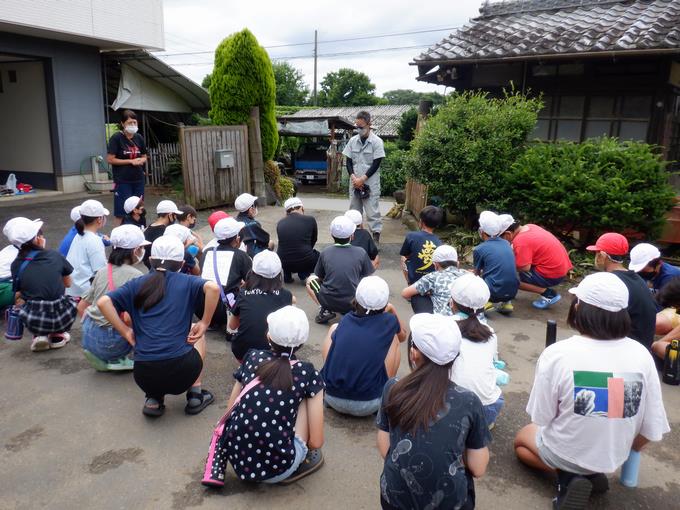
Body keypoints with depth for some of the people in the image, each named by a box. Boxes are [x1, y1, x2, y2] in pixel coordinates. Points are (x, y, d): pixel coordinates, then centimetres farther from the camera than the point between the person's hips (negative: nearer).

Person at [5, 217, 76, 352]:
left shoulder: (16, 265, 1)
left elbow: (19, 298, 4)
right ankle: (57, 335, 16)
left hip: (33, 321, 1)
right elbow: (68, 283, 15)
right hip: (61, 318, -1)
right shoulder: (55, 256, 1)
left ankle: (39, 336, 15)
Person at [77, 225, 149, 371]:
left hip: (88, 337, 7)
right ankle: (116, 359, 1)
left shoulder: (102, 272, 8)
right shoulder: (136, 276, -12)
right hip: (110, 343, -7)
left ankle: (104, 358, 12)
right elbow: (128, 317, -20)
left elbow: (81, 307, 14)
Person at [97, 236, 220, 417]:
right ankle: (195, 394, 23)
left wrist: (126, 332, 6)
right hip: (180, 372, -2)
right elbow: (212, 288, -15)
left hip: (144, 377, 3)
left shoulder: (137, 284, 10)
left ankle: (154, 398, 15)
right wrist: (204, 324, -3)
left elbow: (103, 302, -2)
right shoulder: (186, 282, 5)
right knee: (197, 332, 29)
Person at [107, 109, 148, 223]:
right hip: (122, 181, -5)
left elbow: (144, 157, 17)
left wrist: (140, 161, -6)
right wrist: (131, 161, -13)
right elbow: (110, 159, -10)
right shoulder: (116, 138, -7)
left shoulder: (139, 138, 8)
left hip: (138, 179, 5)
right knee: (122, 213, -3)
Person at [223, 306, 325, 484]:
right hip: (276, 469, -3)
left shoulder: (252, 358, 4)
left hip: (235, 458, 4)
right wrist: (306, 446, 22)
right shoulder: (308, 374, -4)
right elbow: (316, 442, -2)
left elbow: (230, 410, 13)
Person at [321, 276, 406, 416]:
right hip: (368, 405, -2)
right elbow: (403, 336, 25)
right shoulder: (389, 321, 0)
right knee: (394, 338, 13)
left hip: (332, 398, 3)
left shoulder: (345, 320, 6)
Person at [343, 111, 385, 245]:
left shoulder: (377, 142, -6)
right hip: (354, 182, 5)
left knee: (372, 211, -5)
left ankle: (376, 237, -1)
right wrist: (353, 177, -9)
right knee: (354, 210, 9)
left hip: (371, 183, -4)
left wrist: (362, 179, -14)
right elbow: (348, 162, 7)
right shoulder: (353, 141, 6)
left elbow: (376, 164, -9)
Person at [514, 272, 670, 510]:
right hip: (613, 457, 4)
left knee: (522, 439, 28)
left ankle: (568, 476, 4)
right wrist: (627, 452, 13)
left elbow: (542, 418, -18)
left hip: (564, 453, -4)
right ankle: (592, 473, 9)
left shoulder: (557, 354, -27)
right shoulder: (641, 355, -17)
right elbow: (651, 427, -8)